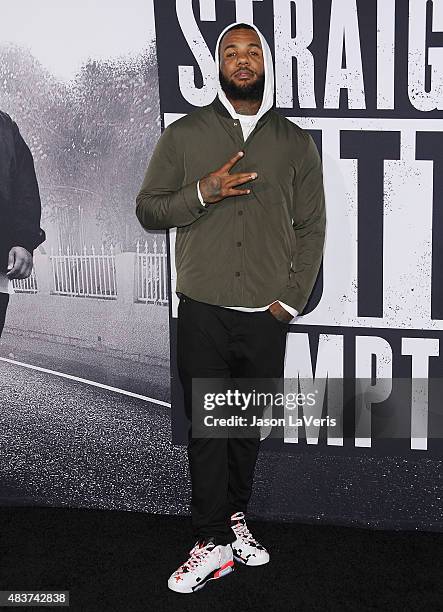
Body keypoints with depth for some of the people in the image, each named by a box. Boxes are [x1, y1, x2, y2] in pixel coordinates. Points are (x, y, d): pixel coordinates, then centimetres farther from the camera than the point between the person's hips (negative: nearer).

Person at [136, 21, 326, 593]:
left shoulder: (297, 143, 8)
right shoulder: (183, 134, 4)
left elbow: (310, 228, 9)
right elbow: (148, 209, 4)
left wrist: (291, 298, 0)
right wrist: (203, 192, -14)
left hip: (267, 313, 2)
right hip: (204, 310, -1)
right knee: (207, 425, 1)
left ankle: (233, 514, 29)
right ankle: (215, 542, 10)